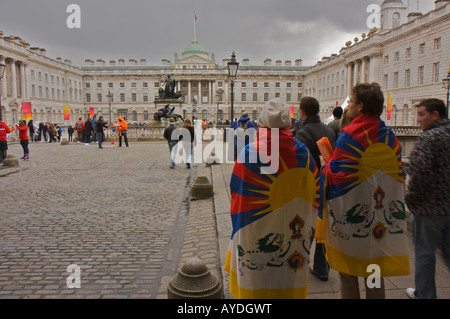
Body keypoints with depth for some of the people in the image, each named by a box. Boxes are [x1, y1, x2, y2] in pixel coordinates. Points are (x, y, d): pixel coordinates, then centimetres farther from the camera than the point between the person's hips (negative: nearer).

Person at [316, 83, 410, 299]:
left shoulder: (350, 135, -15)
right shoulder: (390, 137, 6)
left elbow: (336, 175, -17)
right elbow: (397, 177, 13)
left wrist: (327, 163, 2)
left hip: (350, 216, -6)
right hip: (382, 220, 6)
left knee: (347, 275, 8)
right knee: (376, 277, 18)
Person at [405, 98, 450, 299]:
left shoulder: (429, 137, -17)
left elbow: (419, 172, -24)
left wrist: (410, 198, -11)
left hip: (429, 207, -8)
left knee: (424, 253, 8)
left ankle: (424, 294, 23)